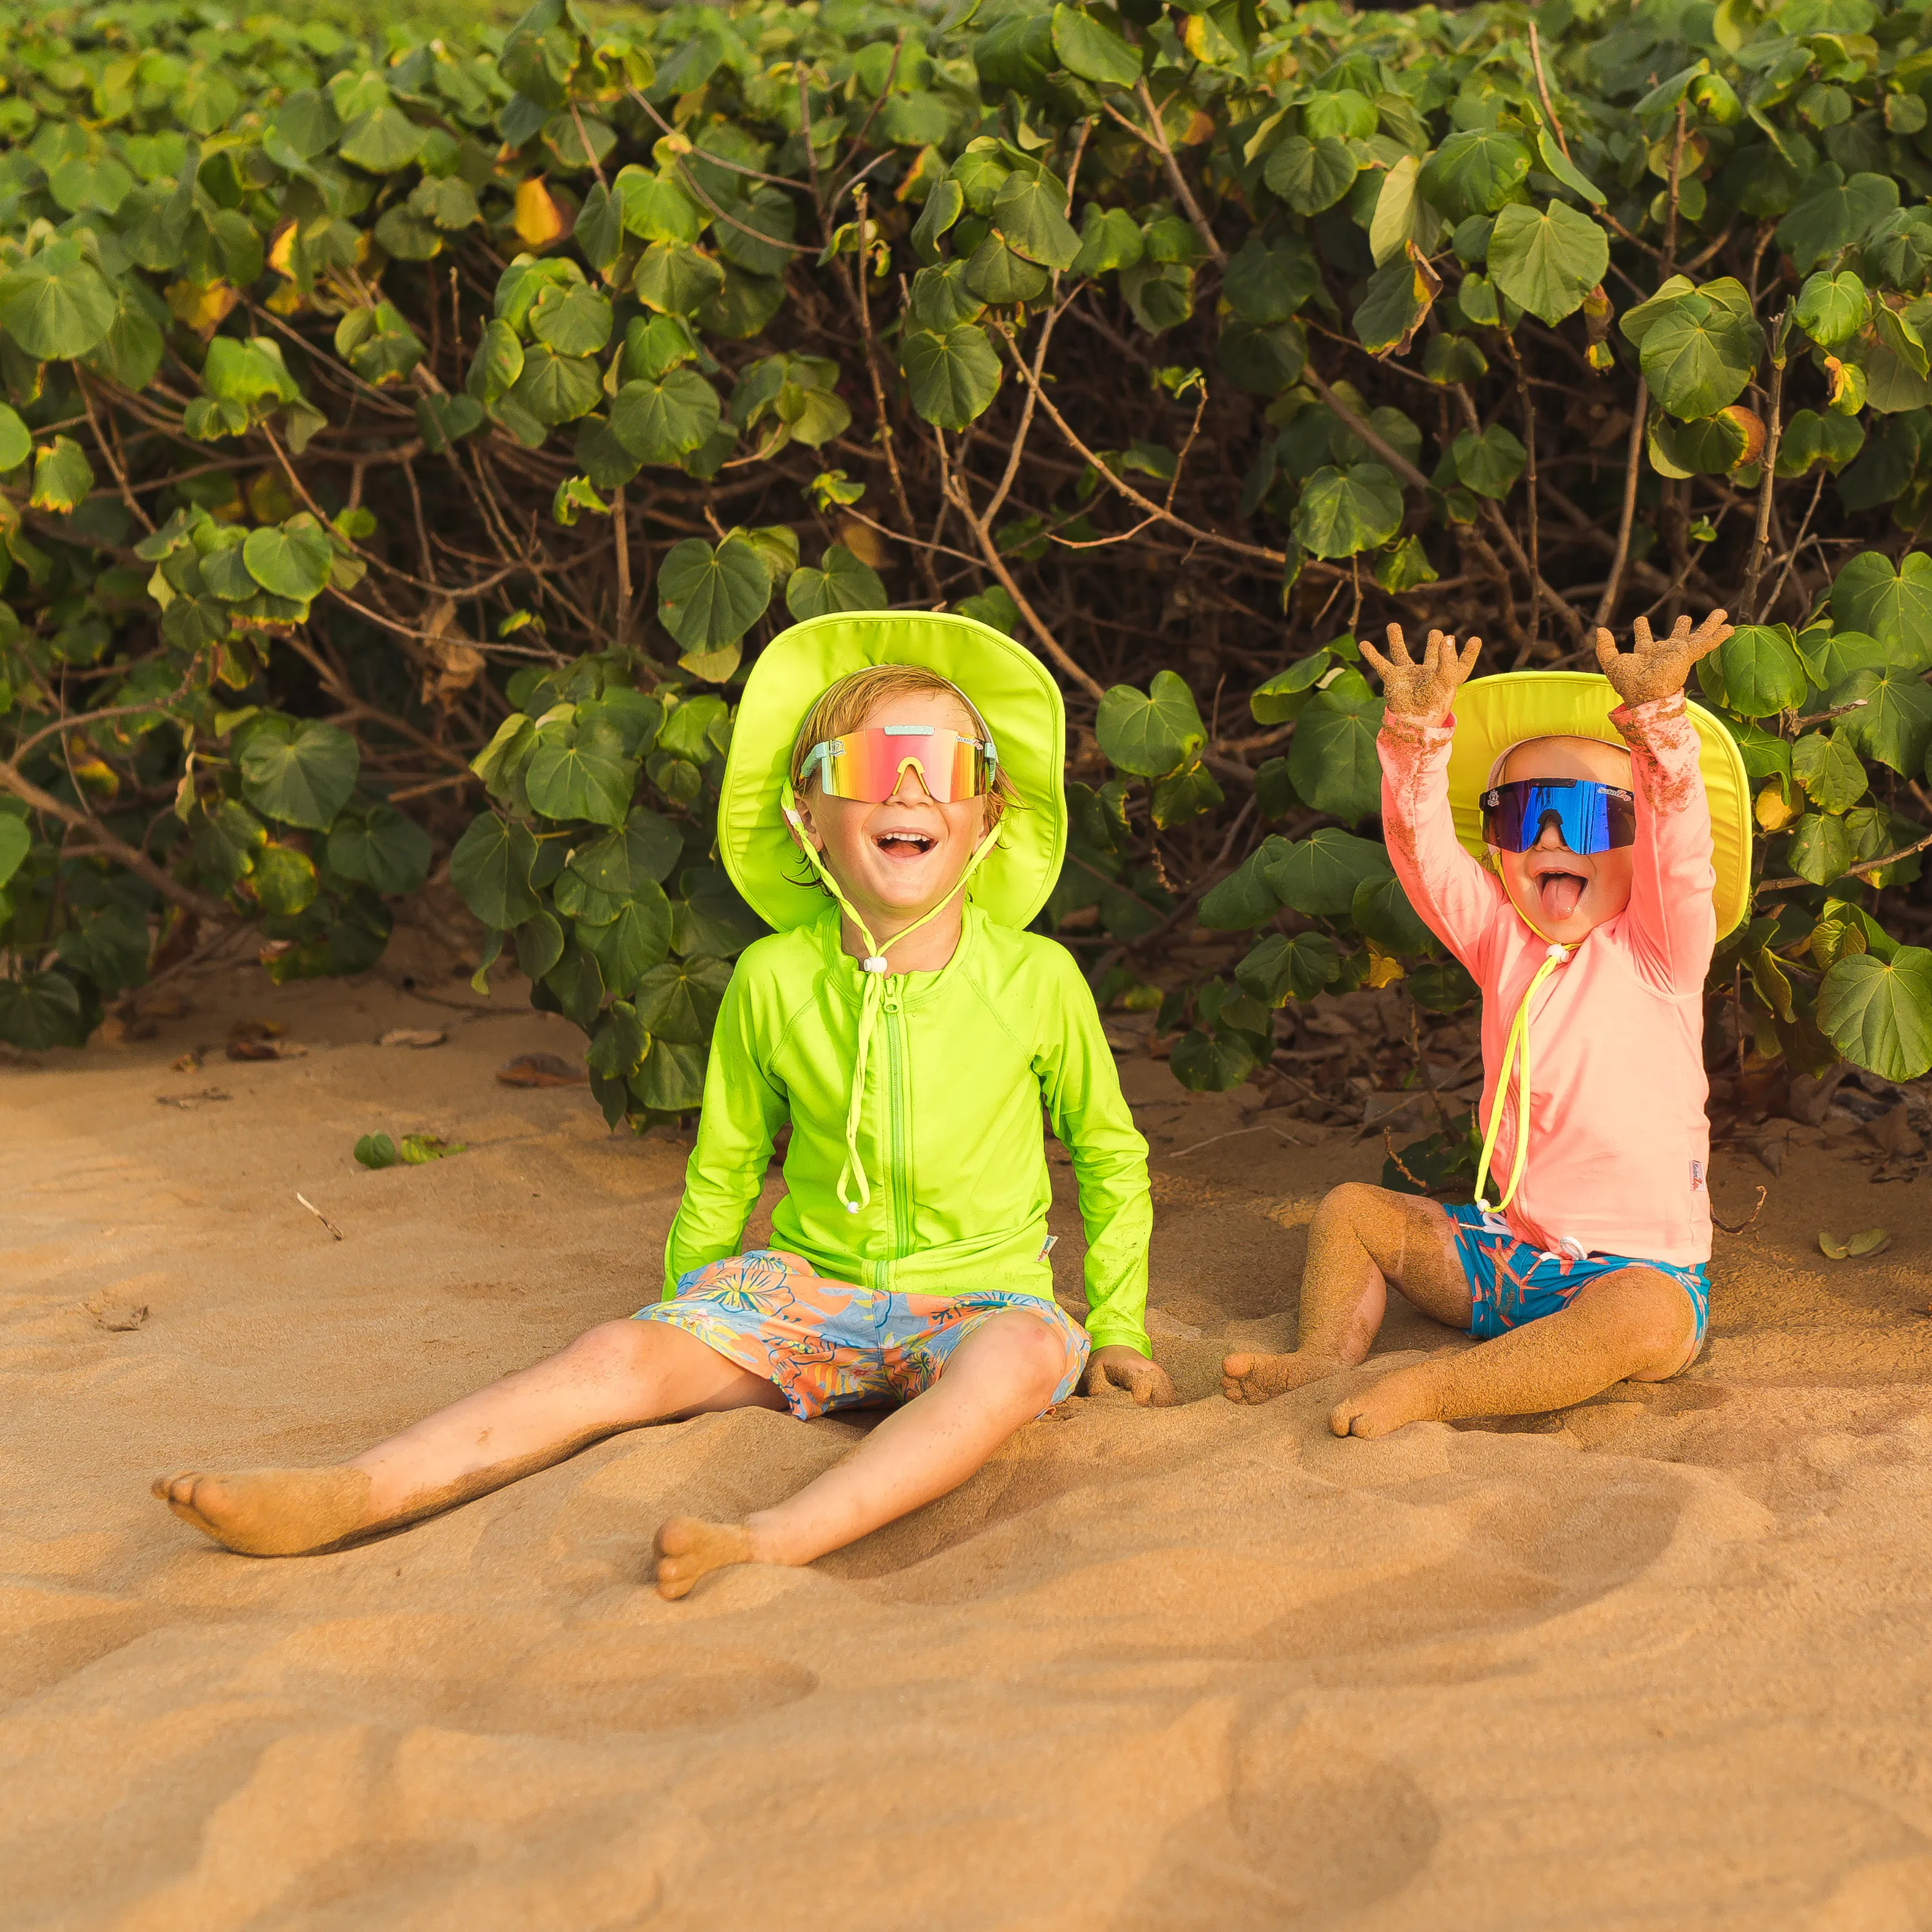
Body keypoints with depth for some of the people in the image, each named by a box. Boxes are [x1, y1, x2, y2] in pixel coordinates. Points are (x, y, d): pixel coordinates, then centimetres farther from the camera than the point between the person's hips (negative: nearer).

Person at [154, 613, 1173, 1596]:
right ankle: (345, 1497, -37)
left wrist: (1119, 1326, 7)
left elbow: (1111, 1153, 10)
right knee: (622, 1352, -24)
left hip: (973, 1299, -2)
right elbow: (723, 1171, 13)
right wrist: (688, 1303, 18)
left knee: (1025, 1356, -38)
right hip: (809, 1289, 2)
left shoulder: (1035, 979, -6)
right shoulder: (774, 980, -2)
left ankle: (777, 1541, -54)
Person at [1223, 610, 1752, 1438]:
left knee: (1646, 1321, -38)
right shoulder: (1502, 941, 5)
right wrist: (1419, 734, -25)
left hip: (1642, 1266, -5)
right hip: (1509, 1250, 6)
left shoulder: (1660, 951, -7)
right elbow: (1423, 850, -8)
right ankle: (1327, 1356, -7)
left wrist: (1657, 714, -40)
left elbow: (1679, 842, -25)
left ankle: (1439, 1389, -35)